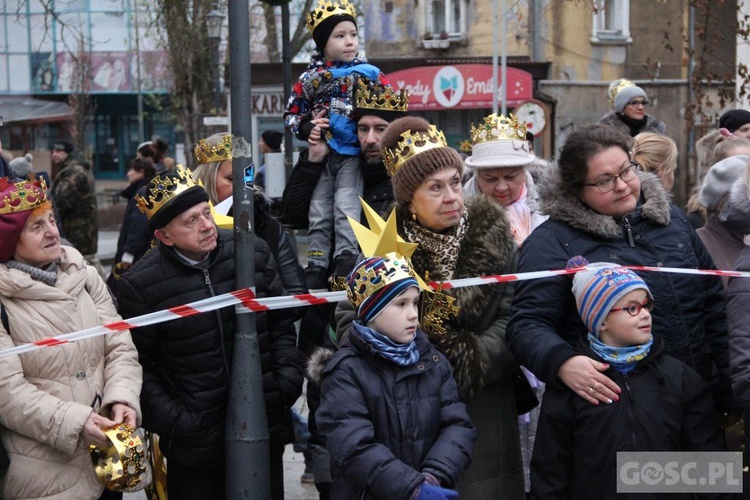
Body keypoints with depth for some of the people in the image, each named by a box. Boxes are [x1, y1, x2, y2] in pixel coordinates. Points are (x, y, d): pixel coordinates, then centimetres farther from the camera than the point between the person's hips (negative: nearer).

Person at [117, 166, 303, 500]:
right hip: (194, 440, -3)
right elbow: (139, 368, -3)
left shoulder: (253, 252, -1)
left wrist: (288, 379, -1)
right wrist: (169, 420, -12)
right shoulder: (140, 284, -9)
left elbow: (281, 324, 10)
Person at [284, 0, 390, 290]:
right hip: (321, 156, 3)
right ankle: (316, 269, 10)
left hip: (353, 155, -3)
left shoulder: (368, 73, 2)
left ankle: (345, 264, -15)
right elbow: (291, 114, 13)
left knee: (346, 208, -15)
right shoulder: (310, 78, 6)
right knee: (319, 216, 5)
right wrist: (307, 129, -7)